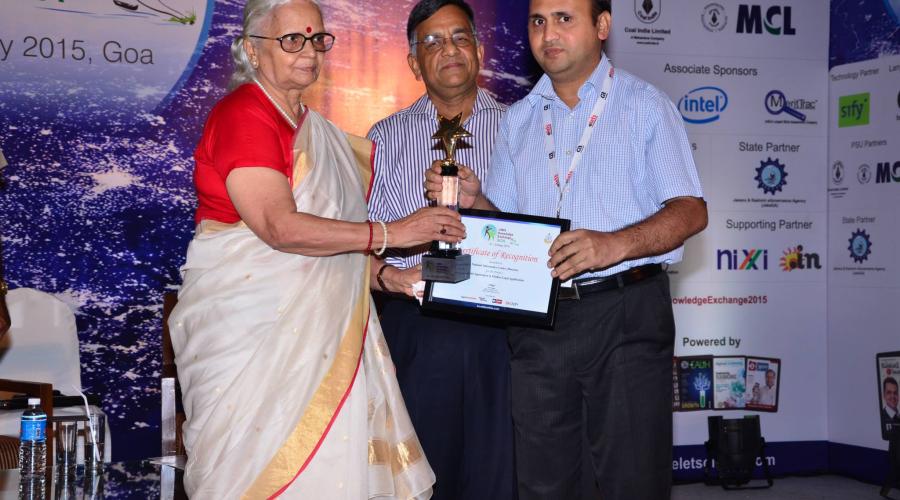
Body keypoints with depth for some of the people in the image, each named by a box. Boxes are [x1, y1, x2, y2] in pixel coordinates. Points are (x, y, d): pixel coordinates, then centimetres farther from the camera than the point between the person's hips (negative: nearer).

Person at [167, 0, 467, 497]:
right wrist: (391, 233, -21)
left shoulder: (313, 127, 17)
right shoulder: (242, 115, -10)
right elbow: (280, 228, -21)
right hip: (249, 322, -8)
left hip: (312, 322, 8)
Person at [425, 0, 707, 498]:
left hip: (625, 313, -4)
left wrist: (614, 244, -25)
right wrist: (473, 200, -4)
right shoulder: (518, 120, 14)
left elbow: (691, 211, -9)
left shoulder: (645, 106, -1)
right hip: (536, 320, 5)